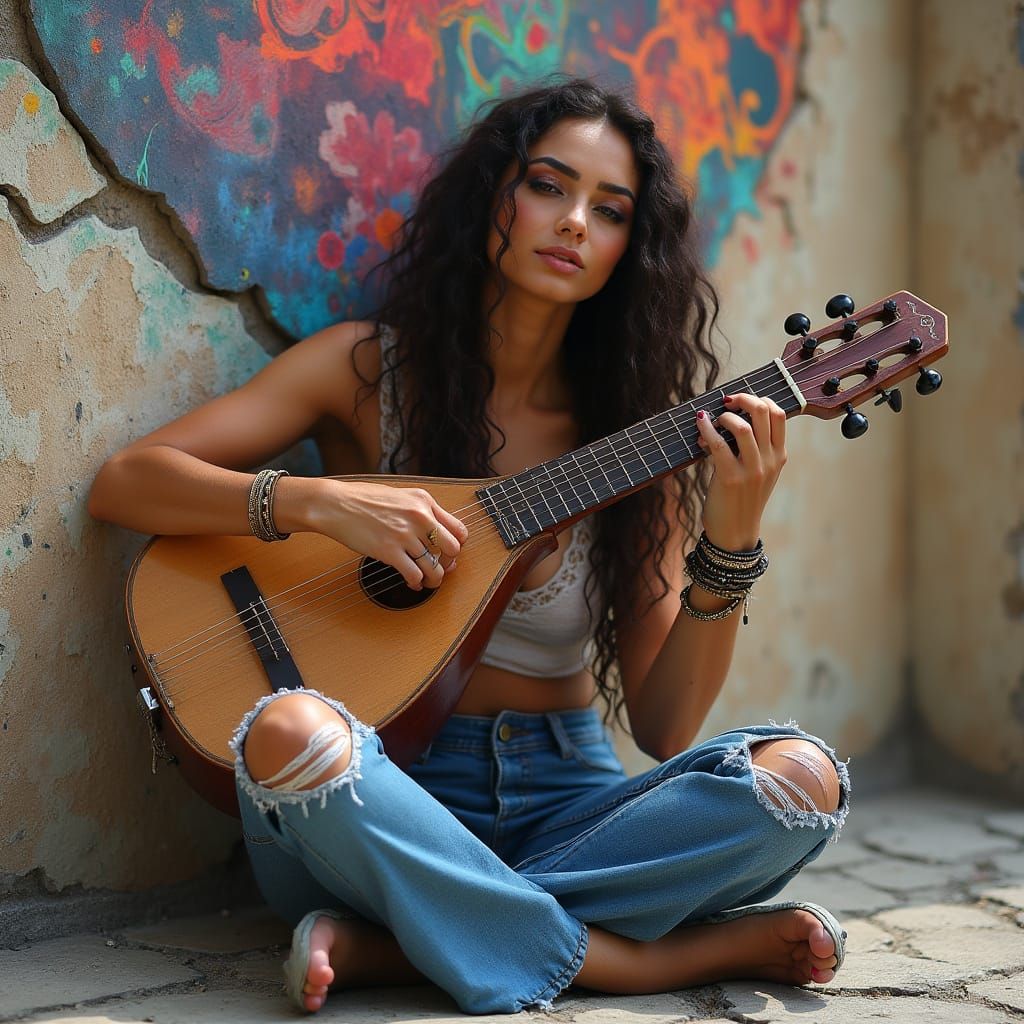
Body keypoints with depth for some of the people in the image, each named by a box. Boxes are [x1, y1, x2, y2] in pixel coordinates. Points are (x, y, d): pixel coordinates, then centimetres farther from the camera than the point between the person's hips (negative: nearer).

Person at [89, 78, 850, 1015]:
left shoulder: (633, 428, 2)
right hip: (384, 802, -2)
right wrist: (317, 500, -20)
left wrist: (730, 544, -18)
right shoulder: (368, 368, 0)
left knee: (802, 778, -23)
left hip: (564, 806, 3)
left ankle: (382, 945, -20)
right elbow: (122, 483, -6)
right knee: (293, 731, -35)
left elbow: (662, 727, -3)